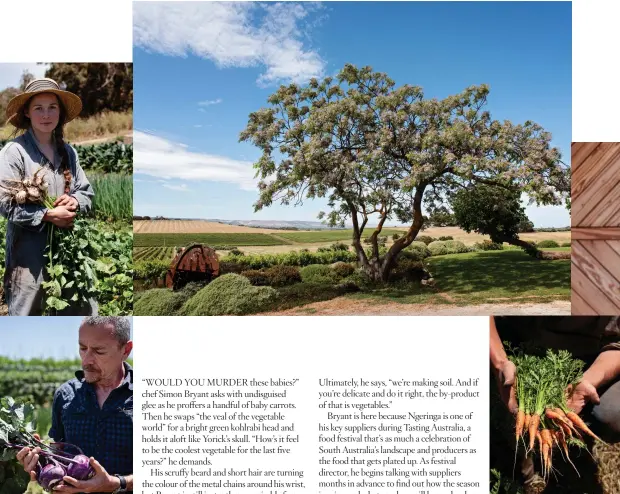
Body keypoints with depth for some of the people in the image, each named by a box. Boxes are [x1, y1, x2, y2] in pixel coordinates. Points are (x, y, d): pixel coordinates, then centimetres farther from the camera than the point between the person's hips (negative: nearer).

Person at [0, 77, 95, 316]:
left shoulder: (67, 151, 9)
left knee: (82, 309, 10)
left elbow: (87, 192, 14)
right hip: (29, 253, -5)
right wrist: (48, 215, -18)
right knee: (26, 310, 7)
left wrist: (74, 201, -8)